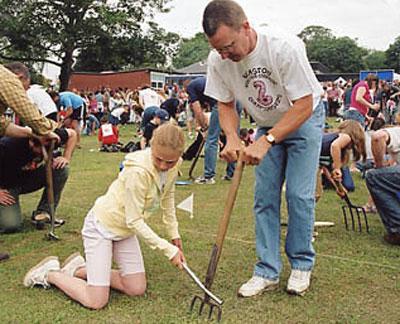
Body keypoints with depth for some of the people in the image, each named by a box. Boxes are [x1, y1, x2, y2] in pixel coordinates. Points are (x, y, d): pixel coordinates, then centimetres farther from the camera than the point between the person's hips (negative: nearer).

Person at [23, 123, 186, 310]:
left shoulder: (173, 165, -11)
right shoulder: (138, 172, -33)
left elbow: (167, 198, 10)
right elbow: (135, 222, -27)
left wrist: (174, 234, 10)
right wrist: (168, 249, -25)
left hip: (124, 228, 8)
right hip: (102, 225, -8)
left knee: (137, 290, 3)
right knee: (96, 302, -12)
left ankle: (80, 270, 18)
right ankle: (50, 273, 12)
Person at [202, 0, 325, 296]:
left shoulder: (284, 47, -34)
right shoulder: (218, 60, -20)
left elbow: (303, 105, -30)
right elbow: (226, 105, -6)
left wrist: (265, 141, -37)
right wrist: (232, 137, -26)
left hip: (305, 119, -4)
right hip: (268, 126, 4)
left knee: (299, 194, -6)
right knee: (265, 197, 1)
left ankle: (302, 265, 13)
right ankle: (268, 272, 9)